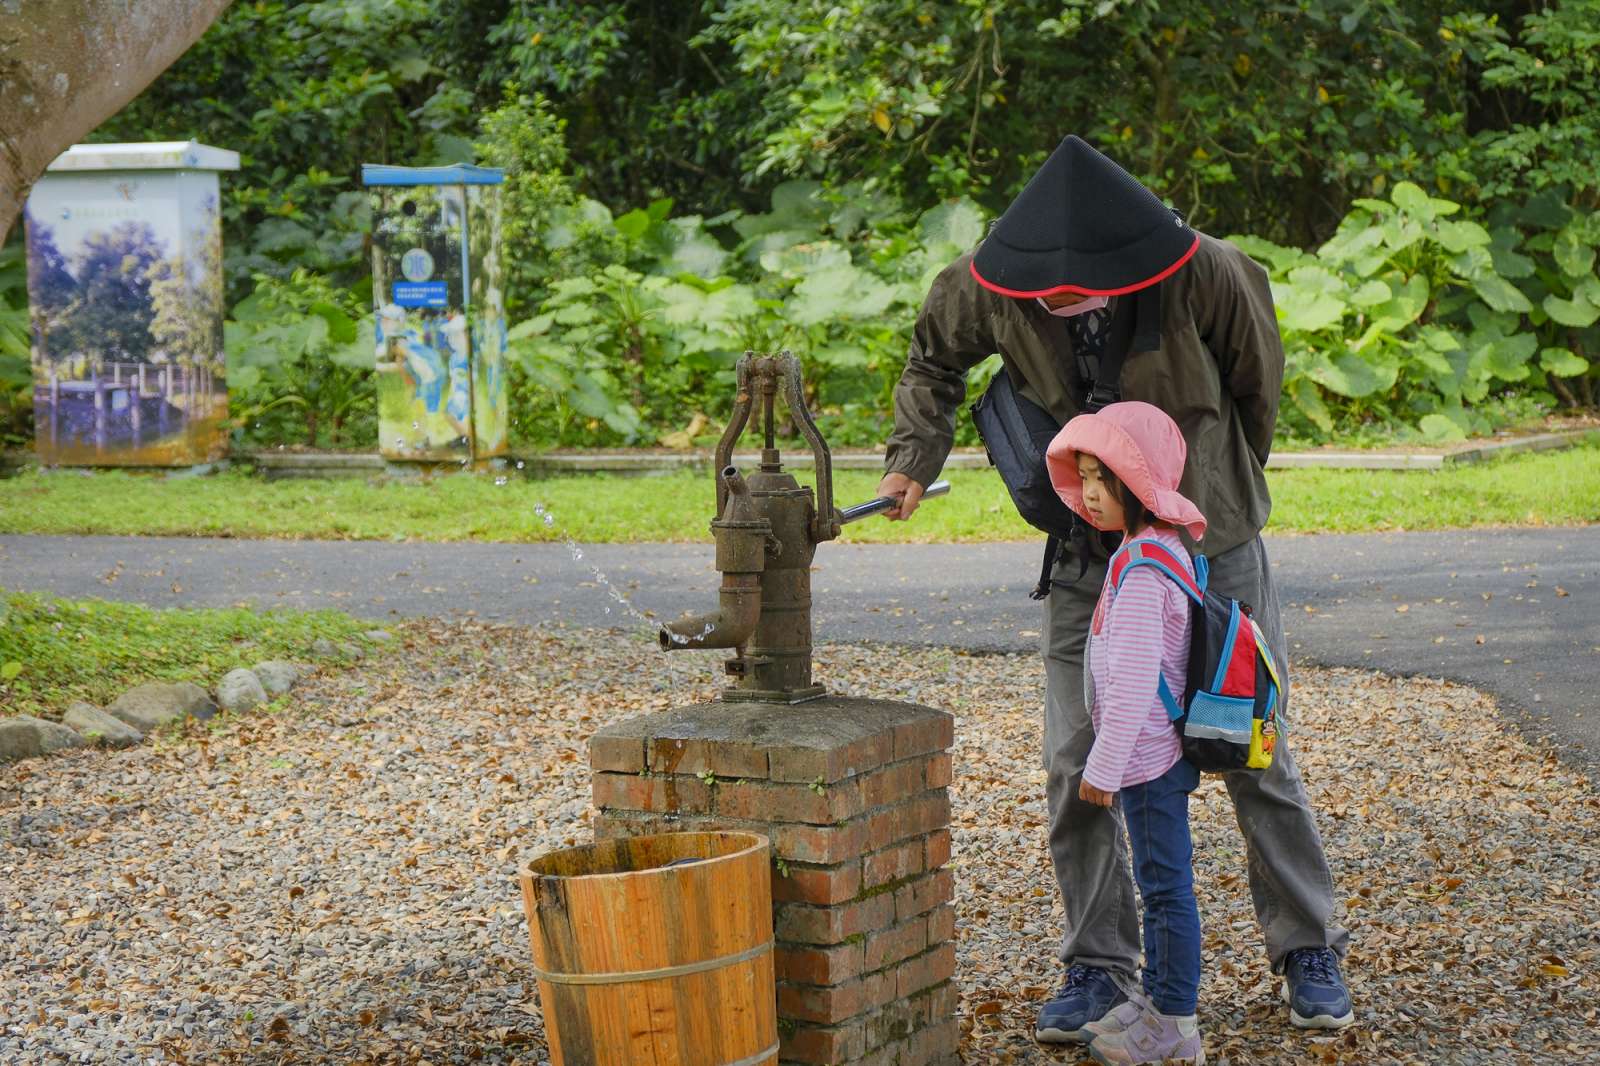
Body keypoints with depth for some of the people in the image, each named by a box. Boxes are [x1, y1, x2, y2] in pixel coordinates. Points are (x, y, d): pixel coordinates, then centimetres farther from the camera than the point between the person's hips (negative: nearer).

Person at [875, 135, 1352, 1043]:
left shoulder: (1205, 274, -24)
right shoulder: (992, 286, -17)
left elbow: (1259, 382, -4)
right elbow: (935, 355, 7)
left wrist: (1216, 490, 8)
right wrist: (915, 457, -6)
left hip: (1212, 543, -2)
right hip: (1091, 556, 2)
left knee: (1257, 756, 5)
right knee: (1078, 768, 1)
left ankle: (1309, 952, 20)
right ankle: (1099, 967, 14)